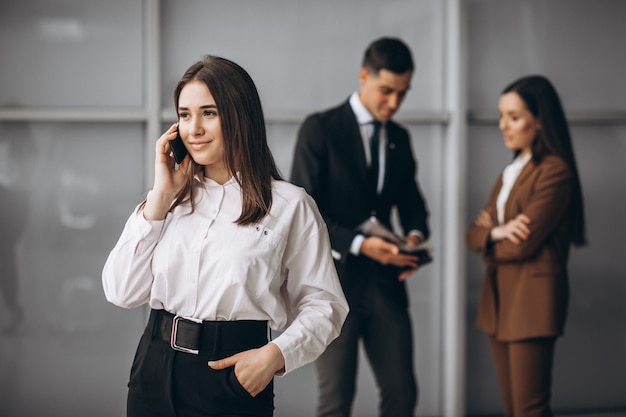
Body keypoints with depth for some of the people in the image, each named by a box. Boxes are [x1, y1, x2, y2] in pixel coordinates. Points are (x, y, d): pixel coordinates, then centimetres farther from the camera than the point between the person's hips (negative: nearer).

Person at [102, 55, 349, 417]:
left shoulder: (290, 206, -4)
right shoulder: (172, 198, 8)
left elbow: (323, 304, -3)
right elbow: (122, 292, 0)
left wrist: (275, 354, -19)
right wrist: (161, 196, -4)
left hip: (233, 381, -4)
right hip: (155, 373, 4)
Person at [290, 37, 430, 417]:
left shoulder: (399, 138, 12)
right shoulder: (320, 129, -7)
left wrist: (416, 235, -6)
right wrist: (359, 244, -23)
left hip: (386, 283, 6)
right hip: (335, 282, -5)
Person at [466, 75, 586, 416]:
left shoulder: (554, 170, -11)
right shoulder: (512, 170, 17)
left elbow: (523, 245, -18)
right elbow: (474, 233, 10)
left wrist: (487, 244, 1)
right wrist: (496, 233, -12)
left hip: (532, 299, -9)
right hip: (499, 298, 9)